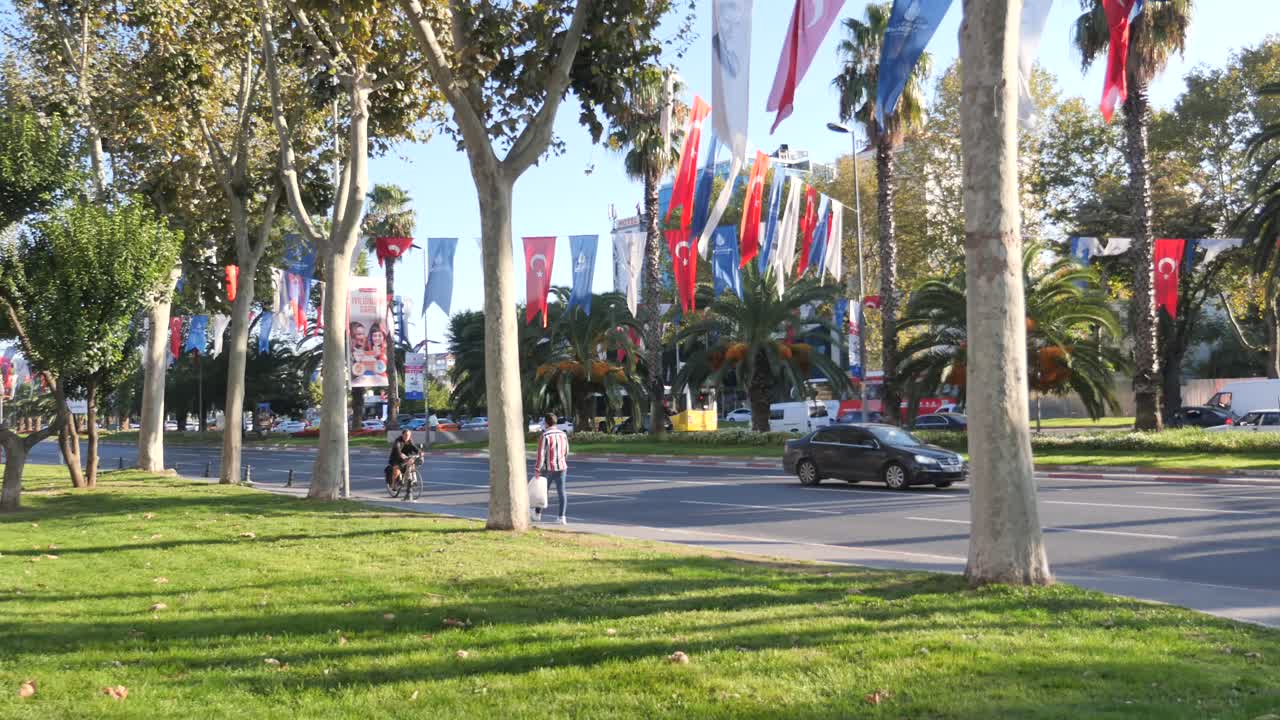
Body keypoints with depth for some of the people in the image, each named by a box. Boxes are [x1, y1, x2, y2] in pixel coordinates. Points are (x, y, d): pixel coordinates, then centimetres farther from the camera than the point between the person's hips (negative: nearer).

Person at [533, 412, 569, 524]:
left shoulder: (545, 436, -15)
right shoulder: (563, 435, 2)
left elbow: (541, 455, -17)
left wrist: (537, 470, -12)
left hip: (548, 468, -3)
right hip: (561, 467, 3)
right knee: (561, 491, 3)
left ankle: (538, 513, 30)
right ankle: (562, 516, -5)